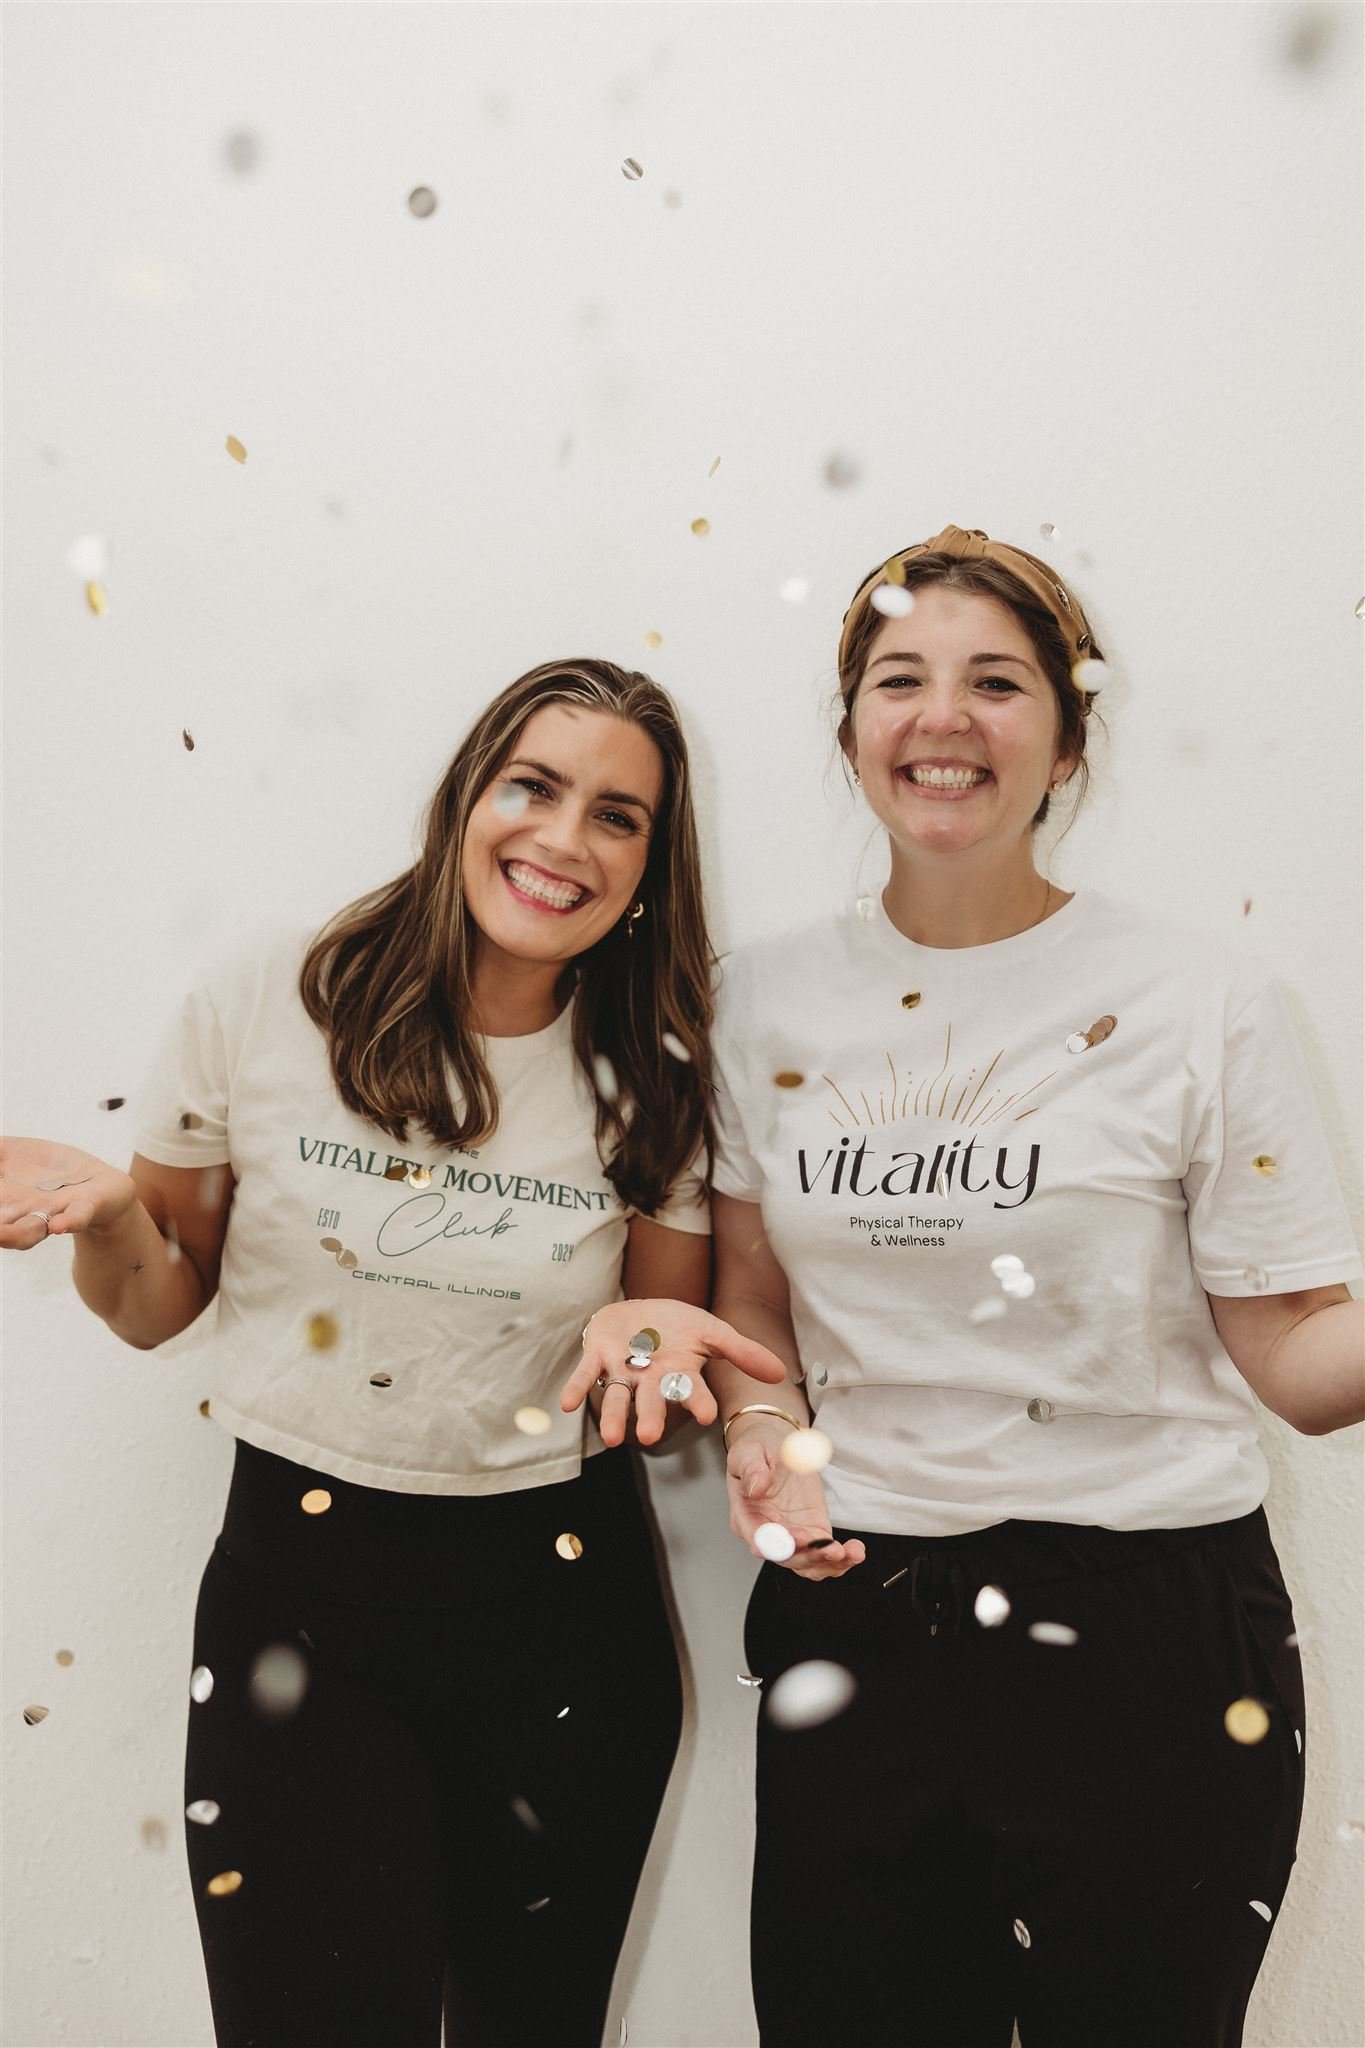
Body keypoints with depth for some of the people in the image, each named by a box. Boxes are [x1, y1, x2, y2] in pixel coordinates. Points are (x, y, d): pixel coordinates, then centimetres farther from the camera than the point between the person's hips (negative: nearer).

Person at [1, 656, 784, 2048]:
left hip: (563, 1605, 2)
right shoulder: (262, 1001, -8)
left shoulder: (656, 1081, -4)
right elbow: (158, 1305, 2)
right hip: (296, 1583, -1)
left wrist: (655, 1350, -15)